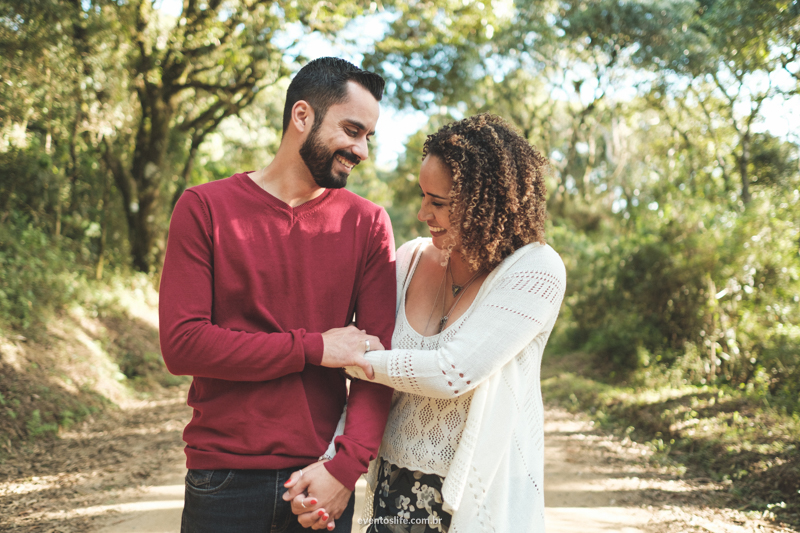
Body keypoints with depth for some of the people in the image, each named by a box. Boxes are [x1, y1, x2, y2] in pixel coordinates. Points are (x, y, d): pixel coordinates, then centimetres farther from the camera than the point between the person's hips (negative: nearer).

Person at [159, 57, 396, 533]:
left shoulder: (368, 223, 3)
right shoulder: (205, 208, -2)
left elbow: (378, 356, -3)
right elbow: (181, 344, -10)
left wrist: (347, 465, -16)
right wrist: (314, 348, -13)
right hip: (223, 481, -1)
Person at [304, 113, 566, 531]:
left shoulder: (535, 269, -14)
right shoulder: (411, 259, 0)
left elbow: (453, 372, -23)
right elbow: (375, 382, 2)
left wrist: (352, 358, -13)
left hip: (480, 499, -4)